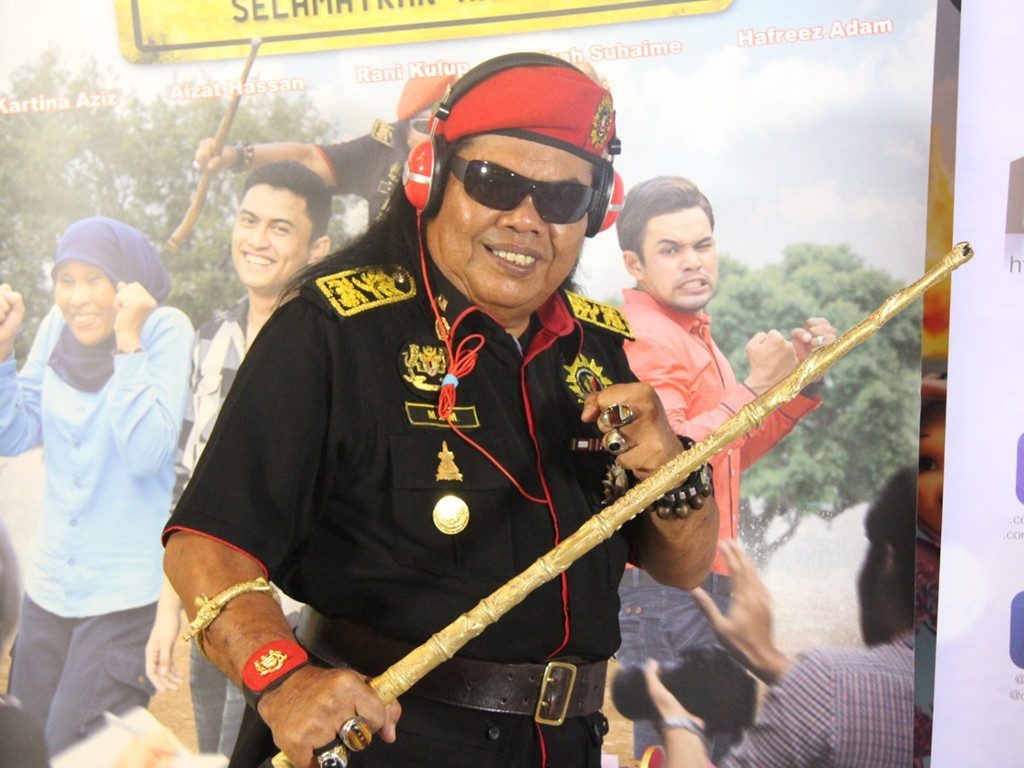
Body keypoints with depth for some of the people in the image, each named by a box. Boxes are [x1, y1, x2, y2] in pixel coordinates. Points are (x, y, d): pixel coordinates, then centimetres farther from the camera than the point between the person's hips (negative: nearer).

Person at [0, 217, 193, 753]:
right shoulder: (55, 328, 3)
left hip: (125, 590, -6)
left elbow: (146, 454, -24)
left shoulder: (165, 329, -14)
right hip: (50, 584, 6)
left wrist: (128, 341, -25)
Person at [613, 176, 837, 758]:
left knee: (716, 744, 18)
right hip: (662, 588, -10)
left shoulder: (691, 334, 18)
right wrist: (753, 385, -25)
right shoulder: (641, 338, -15)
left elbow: (735, 454, 21)